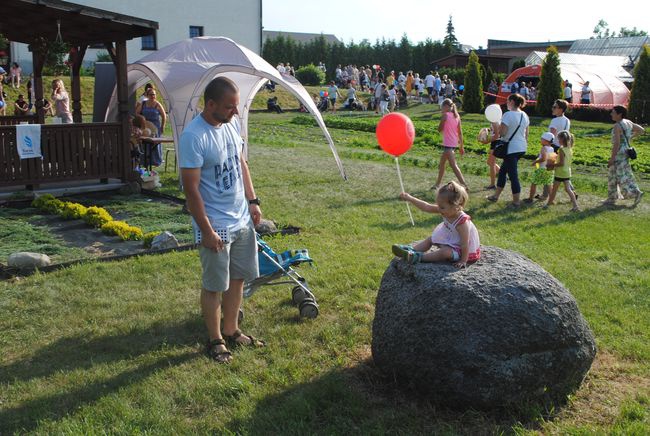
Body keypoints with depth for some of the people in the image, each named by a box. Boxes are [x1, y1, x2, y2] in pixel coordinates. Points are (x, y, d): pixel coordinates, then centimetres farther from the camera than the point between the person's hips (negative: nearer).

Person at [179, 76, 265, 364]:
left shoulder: (232, 124, 2)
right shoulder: (193, 137, -22)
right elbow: (191, 189, -21)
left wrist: (253, 201, 11)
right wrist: (206, 230, -19)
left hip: (242, 219, 8)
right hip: (216, 225, -8)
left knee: (238, 278, 17)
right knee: (214, 285, 7)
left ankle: (231, 331, 34)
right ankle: (215, 340, 25)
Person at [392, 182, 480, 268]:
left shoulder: (462, 223, -34)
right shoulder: (447, 211, -13)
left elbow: (465, 245, -30)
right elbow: (427, 207, -12)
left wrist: (463, 261, -26)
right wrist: (410, 198, -15)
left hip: (463, 250, -9)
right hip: (450, 240, 9)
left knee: (445, 252, -32)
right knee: (430, 239, 10)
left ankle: (418, 257, -27)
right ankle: (410, 250, -4)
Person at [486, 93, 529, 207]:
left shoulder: (508, 115, -17)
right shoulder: (524, 115, 8)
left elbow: (502, 133, -21)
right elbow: (526, 133, 14)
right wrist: (525, 144, 25)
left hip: (511, 149, -8)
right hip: (521, 148, 8)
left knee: (513, 174, -1)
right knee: (503, 170, 19)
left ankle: (516, 201, 5)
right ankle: (496, 195, 27)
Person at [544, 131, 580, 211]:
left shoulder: (561, 149, -19)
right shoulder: (570, 149, 5)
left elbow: (561, 163, -22)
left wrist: (553, 165, -12)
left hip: (560, 173, -7)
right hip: (567, 172, 7)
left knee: (554, 189, 8)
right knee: (568, 189, 7)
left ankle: (549, 203, 22)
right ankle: (575, 205, -1)